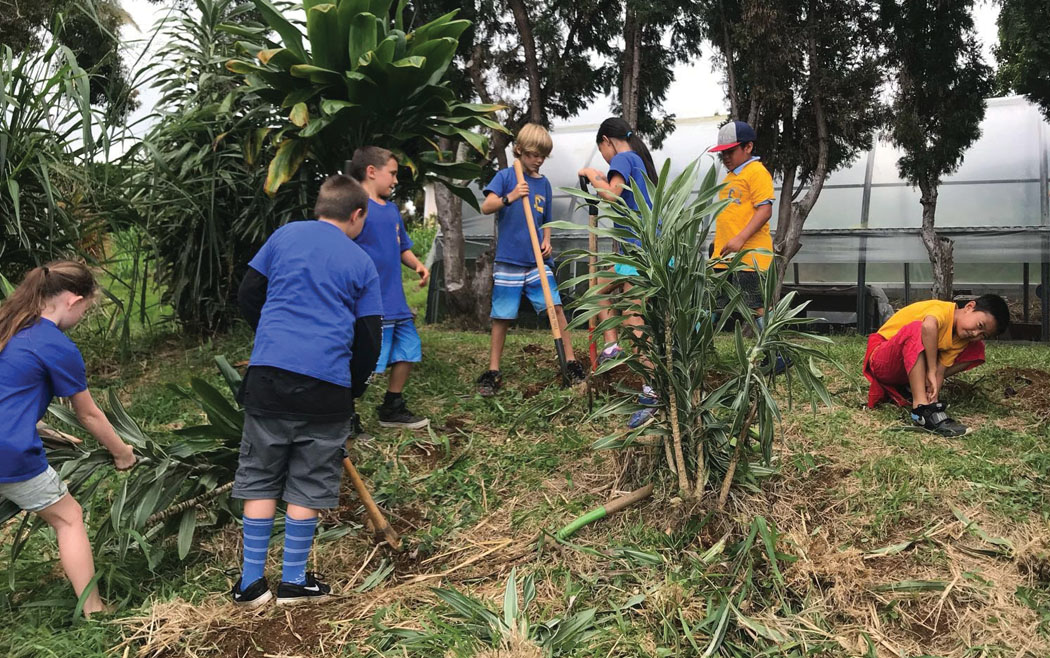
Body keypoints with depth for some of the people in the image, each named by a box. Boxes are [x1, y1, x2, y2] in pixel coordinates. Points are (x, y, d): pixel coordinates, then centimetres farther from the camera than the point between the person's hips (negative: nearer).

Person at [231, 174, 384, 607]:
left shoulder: (286, 234, 10)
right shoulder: (362, 264, 7)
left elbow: (247, 294, 12)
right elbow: (369, 339, 5)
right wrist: (354, 389, 19)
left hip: (269, 372, 2)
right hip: (327, 383, -1)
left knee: (260, 476, 11)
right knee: (308, 484, 9)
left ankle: (251, 581, 16)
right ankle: (293, 580, 18)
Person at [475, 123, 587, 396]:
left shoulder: (544, 183, 11)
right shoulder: (505, 176, -2)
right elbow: (486, 207, -14)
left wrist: (547, 240, 1)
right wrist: (510, 197, -30)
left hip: (537, 261, 3)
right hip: (508, 262, -3)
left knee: (556, 307, -4)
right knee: (501, 317, 2)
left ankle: (571, 362, 6)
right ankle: (493, 371, 13)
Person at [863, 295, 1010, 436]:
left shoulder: (960, 341, -3)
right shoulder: (943, 310, -23)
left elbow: (940, 372, -11)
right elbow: (929, 326, -47)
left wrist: (934, 396, -29)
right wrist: (931, 372, -41)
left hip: (913, 365, 8)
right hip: (883, 362, -7)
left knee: (976, 350, 1)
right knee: (916, 329, -37)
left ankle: (914, 387, -4)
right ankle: (921, 408, -42)